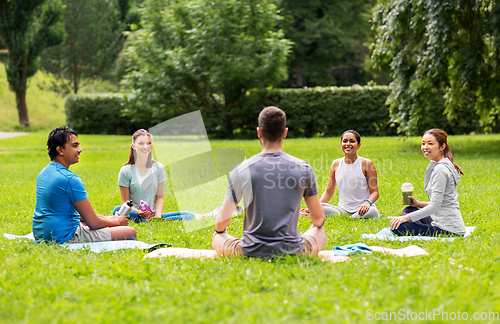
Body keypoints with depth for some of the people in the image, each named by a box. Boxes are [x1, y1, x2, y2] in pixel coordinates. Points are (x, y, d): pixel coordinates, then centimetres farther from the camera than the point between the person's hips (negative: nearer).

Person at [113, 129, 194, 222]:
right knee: (118, 210, -37)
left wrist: (158, 216, -13)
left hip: (153, 214, 3)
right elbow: (125, 201, -3)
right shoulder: (126, 171, -2)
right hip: (135, 214, -3)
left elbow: (159, 197, 7)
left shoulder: (158, 168, 8)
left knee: (189, 215, -19)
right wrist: (138, 212, -24)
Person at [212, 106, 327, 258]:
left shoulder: (241, 170, -9)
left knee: (217, 238, 26)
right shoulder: (304, 169, -8)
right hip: (292, 251, 1)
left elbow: (223, 219, 3)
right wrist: (316, 227, 31)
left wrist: (219, 231, 28)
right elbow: (318, 218, 5)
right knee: (320, 233, 30)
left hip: (251, 251, 0)